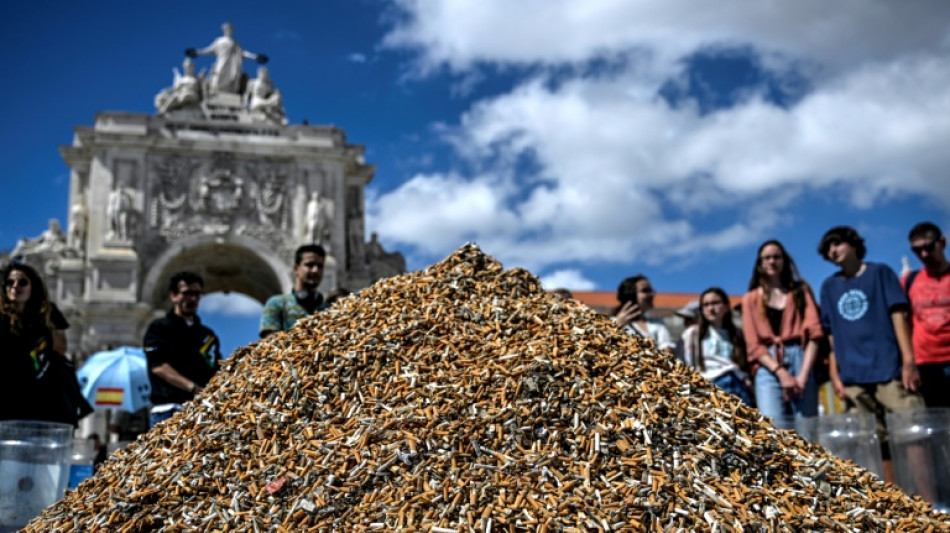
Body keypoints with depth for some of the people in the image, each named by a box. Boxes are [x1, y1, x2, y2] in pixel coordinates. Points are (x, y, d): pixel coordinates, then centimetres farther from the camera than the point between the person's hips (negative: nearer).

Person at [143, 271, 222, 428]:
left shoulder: (208, 334, 23)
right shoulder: (159, 328, 8)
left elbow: (216, 371, 19)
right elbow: (158, 366, -6)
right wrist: (193, 387, -18)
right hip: (168, 410, -4)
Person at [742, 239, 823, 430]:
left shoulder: (801, 290, 17)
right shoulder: (751, 299, 15)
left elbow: (814, 333, 4)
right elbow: (754, 345, 5)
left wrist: (803, 374, -9)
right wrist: (781, 372, -10)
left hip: (800, 359, 1)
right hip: (768, 367, -1)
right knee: (775, 430, -16)